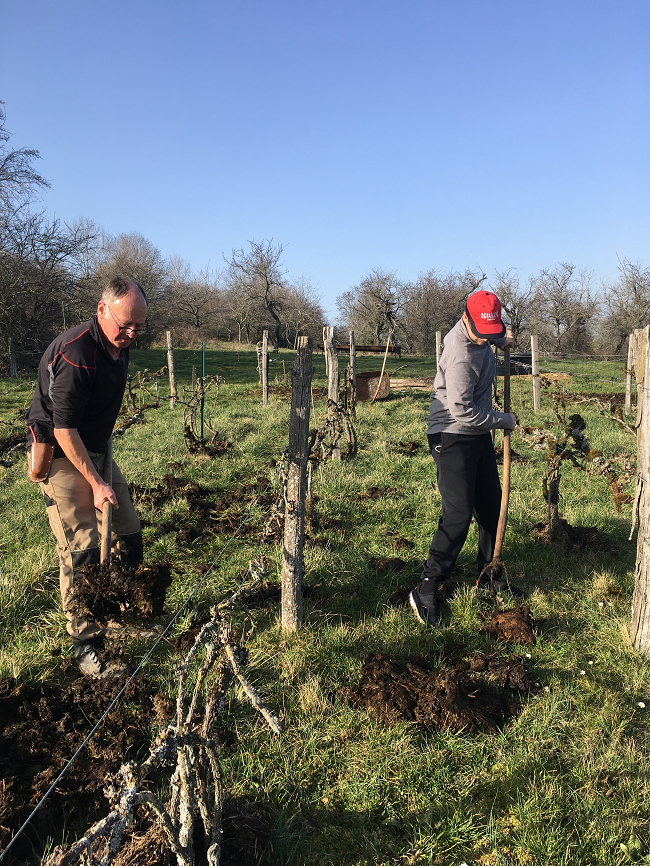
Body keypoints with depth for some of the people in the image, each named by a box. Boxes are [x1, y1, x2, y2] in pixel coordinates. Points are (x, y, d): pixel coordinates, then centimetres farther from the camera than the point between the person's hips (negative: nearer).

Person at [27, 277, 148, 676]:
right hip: (60, 456, -8)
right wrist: (95, 484, -25)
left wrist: (104, 469, 17)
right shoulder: (73, 354, -28)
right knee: (81, 549, -10)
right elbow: (63, 430, -26)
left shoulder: (120, 344, 1)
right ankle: (86, 646, 1)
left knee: (128, 532, 11)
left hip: (97, 451, 8)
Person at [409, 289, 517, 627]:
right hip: (452, 438, -9)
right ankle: (425, 591, -4)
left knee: (492, 507, 13)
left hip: (479, 435, 9)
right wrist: (503, 420, -13)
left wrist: (500, 340, 17)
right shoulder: (460, 356, -26)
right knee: (458, 514, -14)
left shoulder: (477, 335, 3)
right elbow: (463, 412, -25)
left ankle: (488, 577, 29)